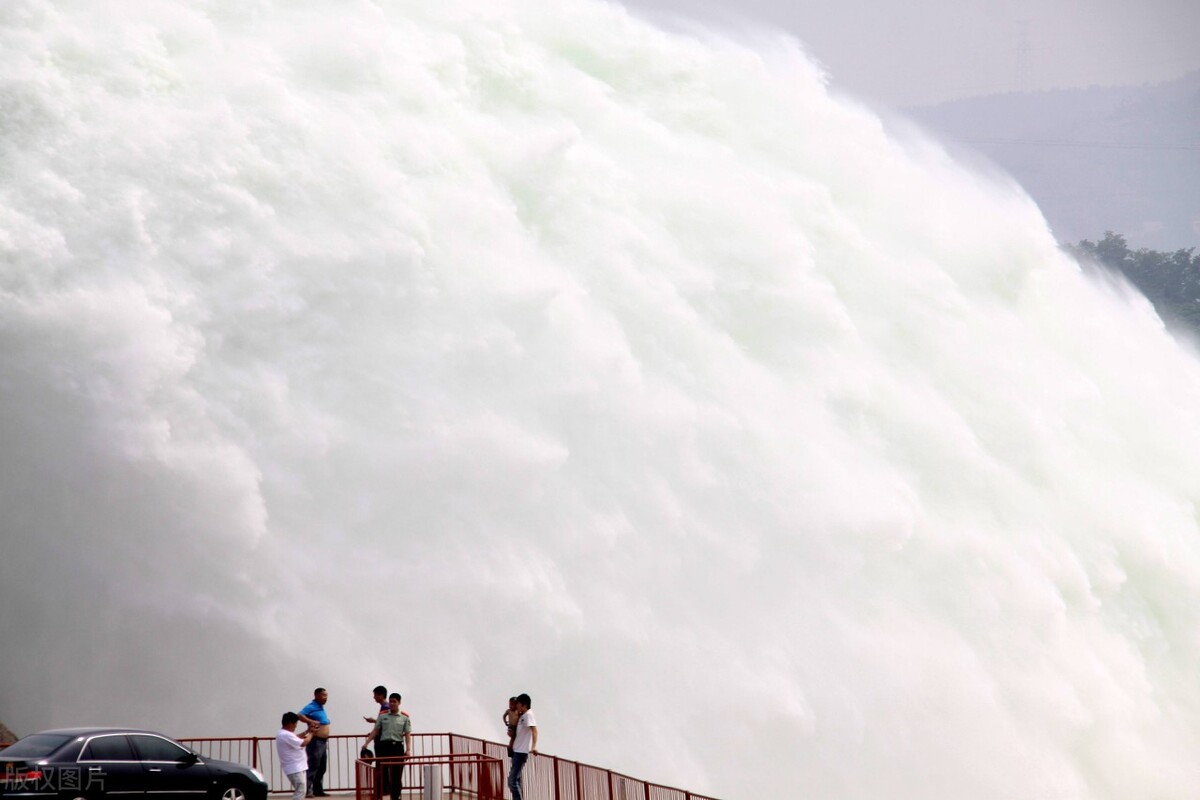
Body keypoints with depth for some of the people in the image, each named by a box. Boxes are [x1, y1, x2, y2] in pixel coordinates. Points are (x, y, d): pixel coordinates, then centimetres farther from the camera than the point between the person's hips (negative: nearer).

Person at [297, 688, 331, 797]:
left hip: (323, 742, 9)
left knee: (321, 768, 13)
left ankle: (318, 790, 20)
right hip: (315, 742, -9)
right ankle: (308, 791, -13)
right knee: (312, 767, -12)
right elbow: (299, 715, -28)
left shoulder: (321, 708, 15)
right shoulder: (312, 707, -12)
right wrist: (311, 721, -38)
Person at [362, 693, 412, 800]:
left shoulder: (404, 718, 5)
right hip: (384, 746, 0)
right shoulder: (382, 716, 8)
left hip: (397, 746, 0)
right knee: (382, 771, -4)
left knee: (397, 774, 3)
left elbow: (407, 734, 1)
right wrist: (366, 743, -2)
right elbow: (375, 731, 8)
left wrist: (408, 749, -10)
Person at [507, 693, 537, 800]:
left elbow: (534, 730, -24)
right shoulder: (522, 716, 18)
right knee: (513, 780, 13)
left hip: (521, 752, -10)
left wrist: (534, 746, -37)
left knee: (513, 780, -15)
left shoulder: (528, 715, -10)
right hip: (517, 751, 10)